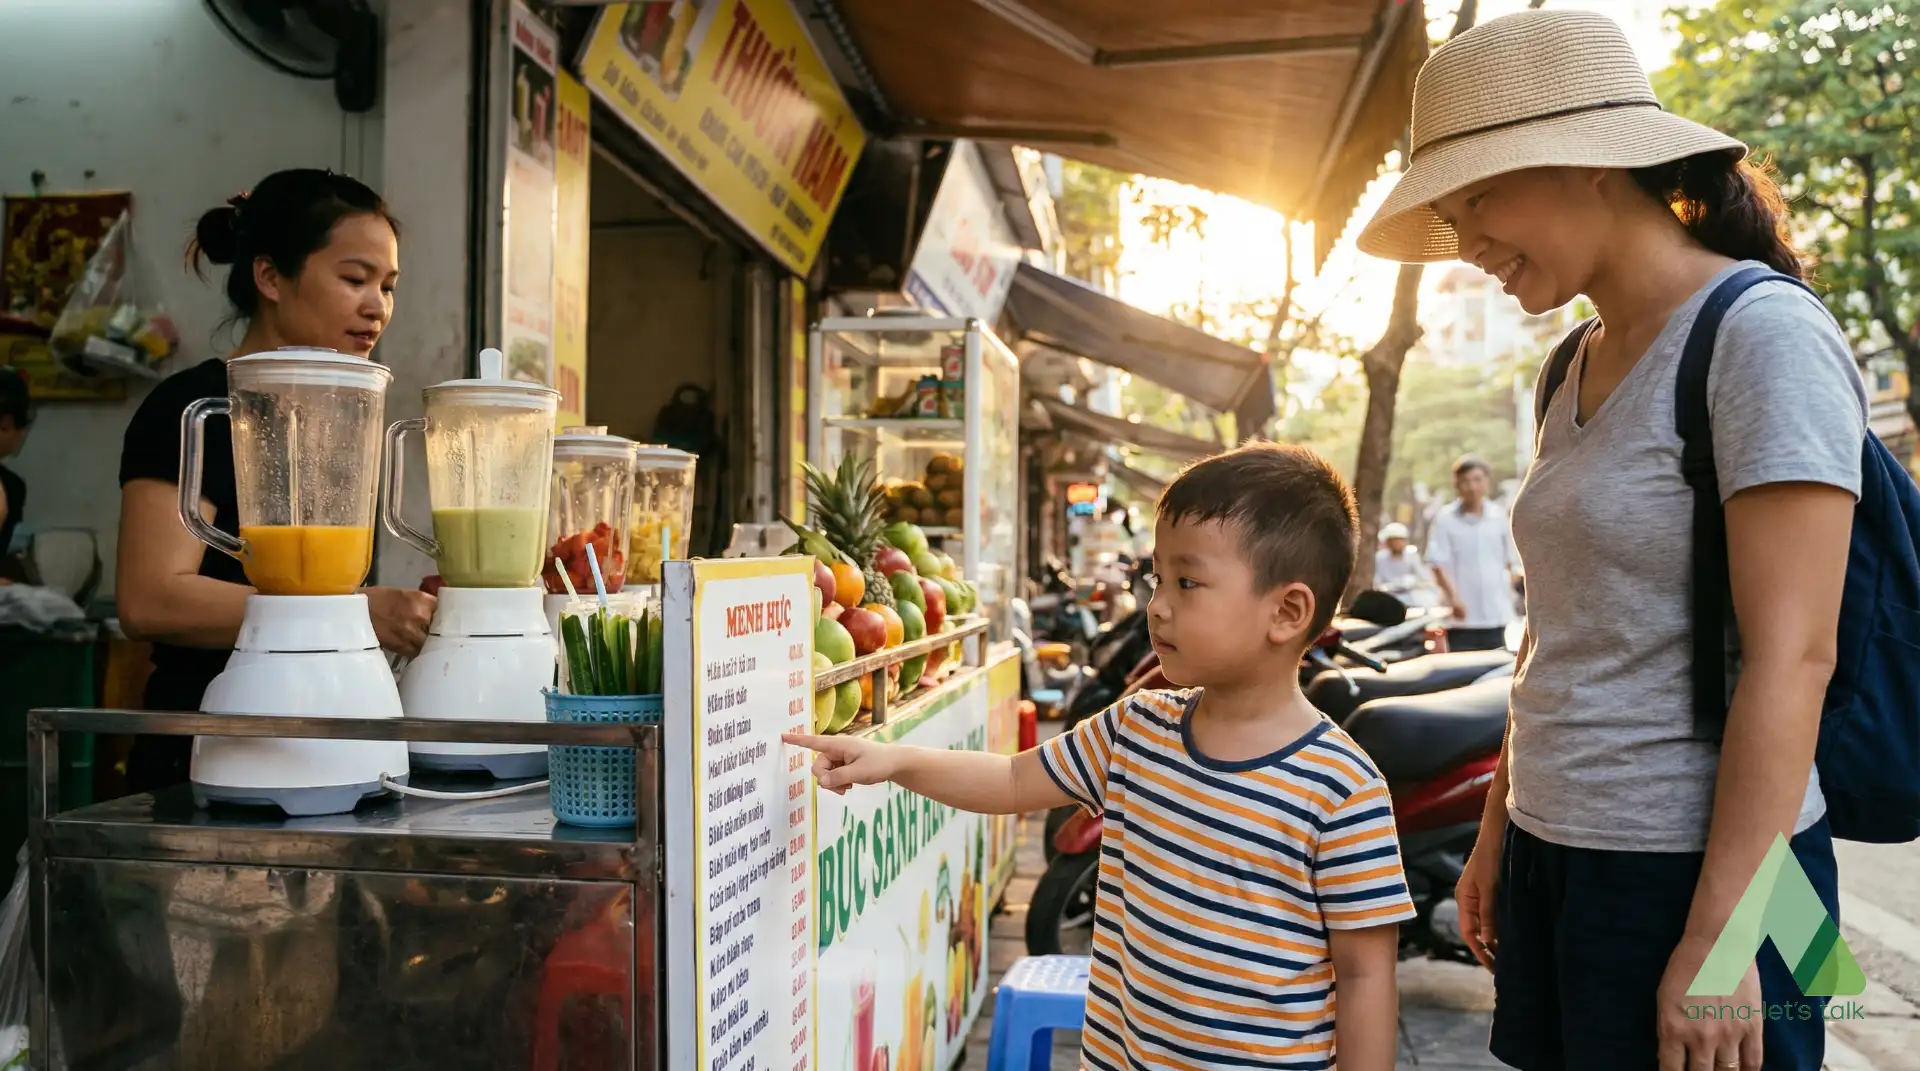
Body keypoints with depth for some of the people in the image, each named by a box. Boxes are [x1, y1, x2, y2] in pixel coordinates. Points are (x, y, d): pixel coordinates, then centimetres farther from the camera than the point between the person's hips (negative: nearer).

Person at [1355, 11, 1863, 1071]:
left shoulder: (1762, 334, -13)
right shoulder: (1578, 365, 11)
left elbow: (1792, 655, -18)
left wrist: (1716, 941, -19)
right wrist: (1495, 833, 15)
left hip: (1692, 868, -7)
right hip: (1554, 856, 7)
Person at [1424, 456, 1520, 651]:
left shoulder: (1499, 516, 6)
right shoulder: (1445, 518, -6)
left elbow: (1509, 561, 15)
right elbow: (1438, 564, -9)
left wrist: (1509, 594, 9)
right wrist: (1453, 597, -20)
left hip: (1496, 613, 4)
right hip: (1462, 615, -4)